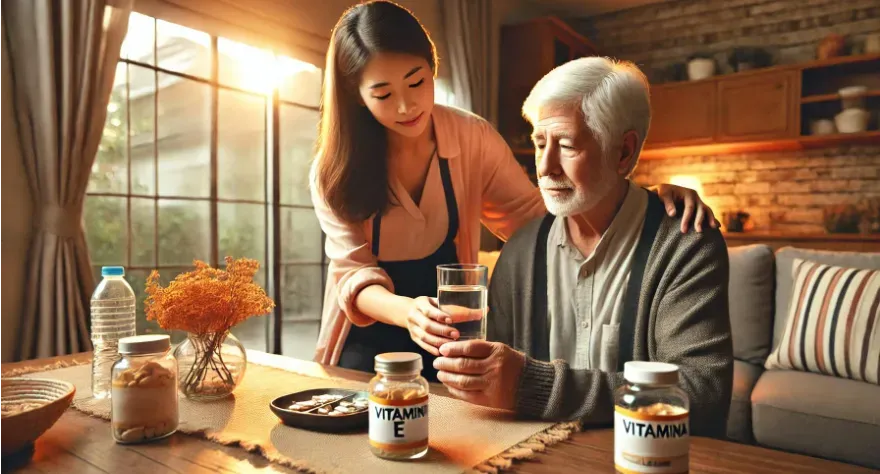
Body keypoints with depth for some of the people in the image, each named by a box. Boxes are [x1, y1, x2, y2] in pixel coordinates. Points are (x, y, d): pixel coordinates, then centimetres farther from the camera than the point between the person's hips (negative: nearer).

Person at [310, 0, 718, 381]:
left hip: (447, 345, 1)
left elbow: (537, 220, -7)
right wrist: (407, 312, -40)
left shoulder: (471, 137, -10)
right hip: (365, 347, 0)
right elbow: (354, 273, -17)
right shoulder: (334, 169, -12)